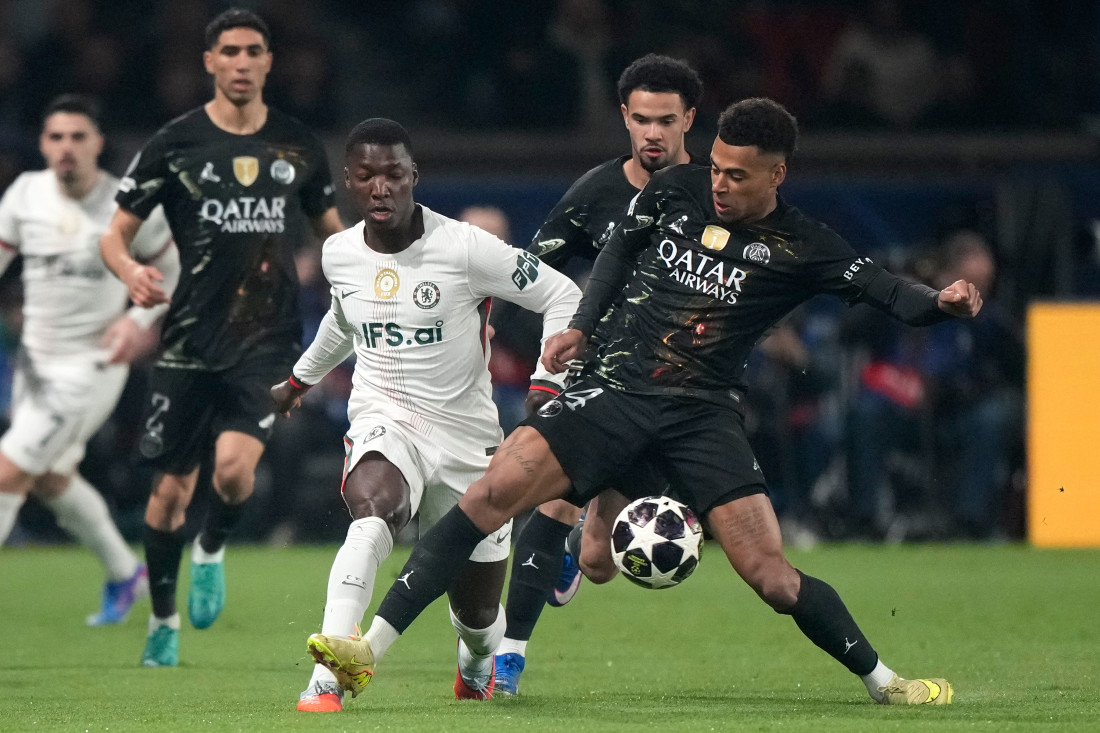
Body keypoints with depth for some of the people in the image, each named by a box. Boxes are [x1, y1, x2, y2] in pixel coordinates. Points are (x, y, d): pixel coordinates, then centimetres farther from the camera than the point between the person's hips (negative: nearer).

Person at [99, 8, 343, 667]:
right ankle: (164, 619, 25)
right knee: (172, 488, 4)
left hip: (269, 340, 0)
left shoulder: (298, 145, 6)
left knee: (235, 465, -22)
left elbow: (331, 229, 21)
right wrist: (131, 271, -20)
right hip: (192, 338, 0)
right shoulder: (175, 143, -2)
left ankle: (214, 549, 11)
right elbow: (116, 234, 2)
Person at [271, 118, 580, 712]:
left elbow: (563, 297, -6)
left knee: (477, 610, 8)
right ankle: (325, 681, -41)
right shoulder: (339, 254, 1)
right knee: (372, 511, -36)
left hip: (467, 434, -1)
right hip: (383, 424, 1)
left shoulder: (464, 248, -14)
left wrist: (547, 387, -15)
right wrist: (300, 379, 41)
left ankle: (479, 661, 49)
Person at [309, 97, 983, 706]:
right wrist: (580, 327, 16)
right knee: (493, 492, -18)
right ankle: (371, 649, -18)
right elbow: (621, 250, 23)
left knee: (772, 575, -11)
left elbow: (887, 292, -9)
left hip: (705, 415, -2)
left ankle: (884, 683, 12)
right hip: (617, 390, 2)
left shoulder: (801, 248, -3)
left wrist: (942, 302, -29)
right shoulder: (674, 191, 5)